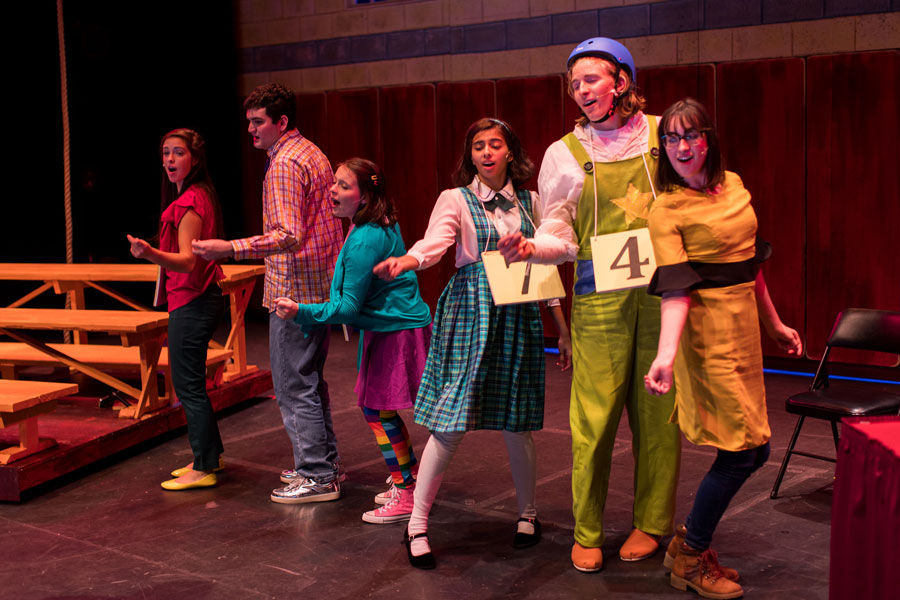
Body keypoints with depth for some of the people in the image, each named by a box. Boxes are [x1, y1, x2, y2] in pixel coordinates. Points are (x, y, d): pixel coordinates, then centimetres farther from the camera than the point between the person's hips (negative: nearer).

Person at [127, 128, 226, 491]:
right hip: (198, 300, 10)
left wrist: (150, 253, -40)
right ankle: (210, 456, 26)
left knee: (188, 385, -4)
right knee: (190, 383, 17)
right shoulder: (197, 196, 14)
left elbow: (187, 261, -25)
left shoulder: (189, 202, -17)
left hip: (191, 303, -10)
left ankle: (204, 469, 3)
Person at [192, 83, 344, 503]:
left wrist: (230, 249, -31)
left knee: (293, 386, -3)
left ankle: (316, 477, 4)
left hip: (295, 291, -10)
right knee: (310, 380, 18)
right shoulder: (311, 153, 16)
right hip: (321, 285, 10)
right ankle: (324, 462, 28)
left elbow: (289, 236, -26)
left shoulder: (284, 165, -16)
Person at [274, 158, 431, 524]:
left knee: (377, 409, -4)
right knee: (378, 409, 17)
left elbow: (349, 307, -22)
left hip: (396, 332, -10)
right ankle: (410, 481, 30)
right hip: (391, 327, 10)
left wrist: (301, 312, -27)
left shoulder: (364, 241, -25)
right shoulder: (384, 226, 6)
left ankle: (406, 497, 5)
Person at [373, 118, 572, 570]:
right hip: (470, 312, -3)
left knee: (516, 422, 6)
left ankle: (527, 515, 28)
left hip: (518, 315, 3)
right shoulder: (456, 199, 0)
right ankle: (417, 526, 7)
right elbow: (435, 242, -18)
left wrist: (561, 326, 14)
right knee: (451, 424, -5)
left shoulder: (529, 202, 11)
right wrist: (403, 261, -40)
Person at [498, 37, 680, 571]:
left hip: (661, 290, 1)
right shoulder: (566, 153, 6)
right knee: (594, 416, -2)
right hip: (599, 296, -1)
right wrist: (531, 248, -15)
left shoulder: (662, 135, 7)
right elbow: (561, 235, 6)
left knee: (657, 411, 6)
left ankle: (651, 522, 23)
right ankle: (587, 533, 13)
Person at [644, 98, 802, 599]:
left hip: (744, 328, 8)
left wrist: (775, 323, 21)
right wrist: (666, 355, -34)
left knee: (754, 448, 9)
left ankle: (691, 541, 25)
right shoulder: (666, 209, -11)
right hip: (707, 331, -7)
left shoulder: (733, 185, 10)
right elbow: (676, 288, -20)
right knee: (743, 449, -7)